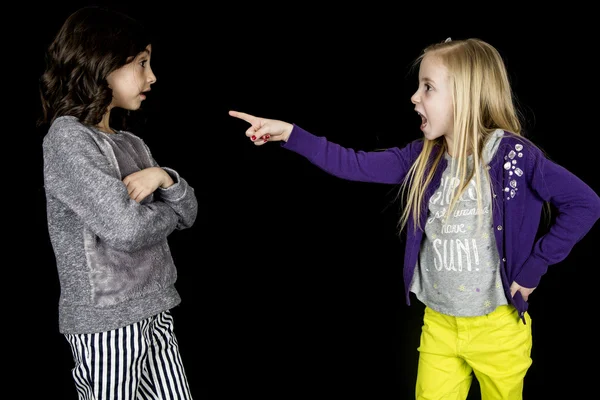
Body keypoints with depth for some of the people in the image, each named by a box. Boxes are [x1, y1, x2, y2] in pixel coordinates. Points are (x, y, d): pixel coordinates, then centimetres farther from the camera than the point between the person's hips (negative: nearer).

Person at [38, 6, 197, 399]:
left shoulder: (132, 143, 9)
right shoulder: (67, 138, -13)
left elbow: (189, 213, 9)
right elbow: (126, 229, -22)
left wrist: (164, 177, -10)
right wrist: (168, 209, -3)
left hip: (156, 312, 7)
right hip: (107, 322, -7)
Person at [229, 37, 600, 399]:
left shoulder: (513, 155, -16)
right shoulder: (423, 158, 0)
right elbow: (357, 165, -2)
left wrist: (533, 268, -14)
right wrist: (290, 134, -8)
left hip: (497, 324, -4)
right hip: (438, 322, 4)